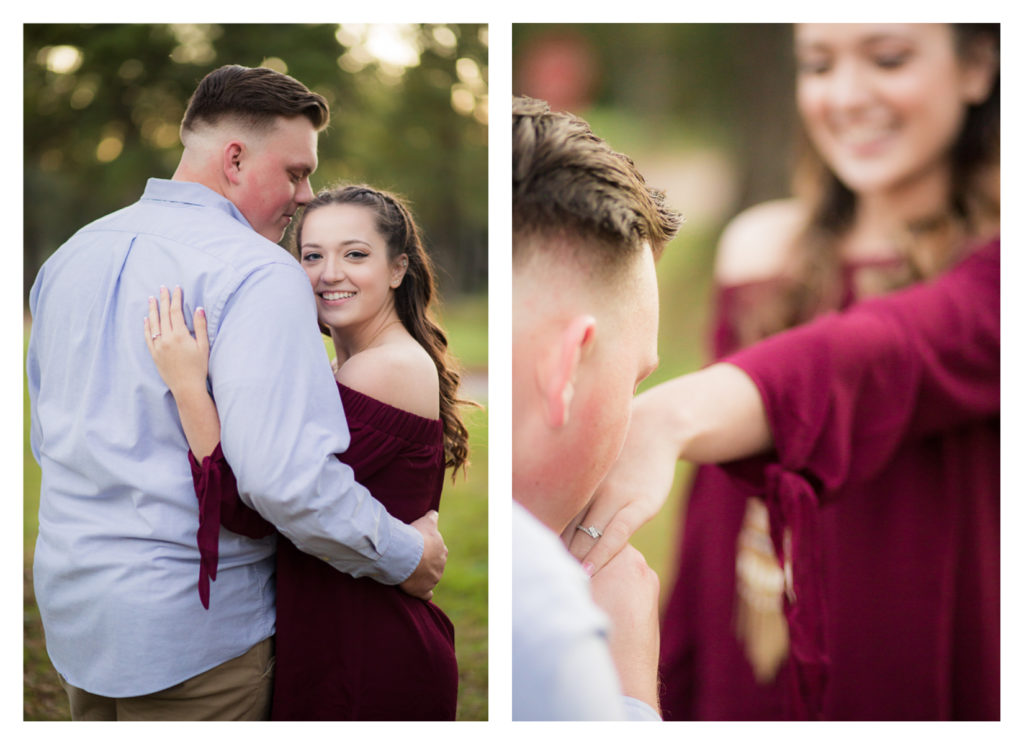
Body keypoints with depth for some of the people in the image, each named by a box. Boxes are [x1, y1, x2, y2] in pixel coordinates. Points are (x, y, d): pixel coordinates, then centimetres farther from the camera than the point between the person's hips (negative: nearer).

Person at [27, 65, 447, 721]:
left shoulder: (74, 255, 8)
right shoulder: (257, 273, -19)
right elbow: (287, 475, -28)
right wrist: (405, 556, -15)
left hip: (67, 595, 8)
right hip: (186, 623, -8)